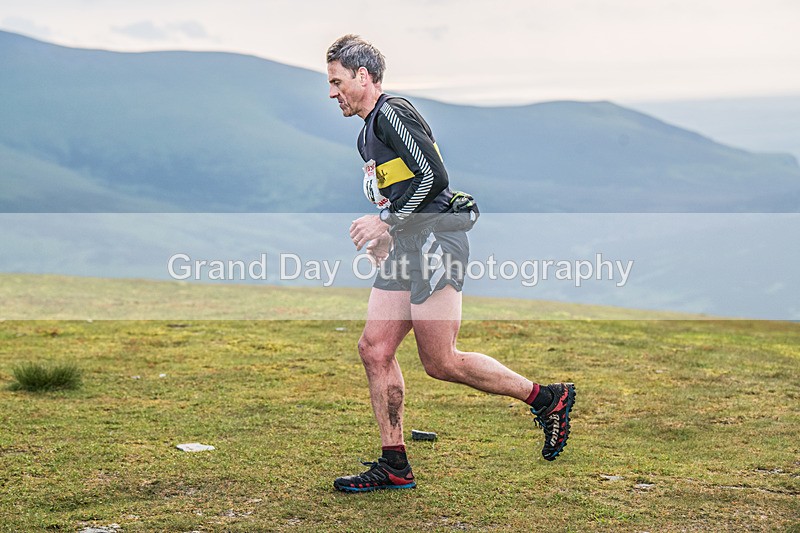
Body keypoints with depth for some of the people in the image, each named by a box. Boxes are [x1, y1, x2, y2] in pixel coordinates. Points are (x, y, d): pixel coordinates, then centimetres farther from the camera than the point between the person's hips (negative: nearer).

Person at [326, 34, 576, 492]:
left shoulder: (392, 113, -8)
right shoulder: (368, 136, 22)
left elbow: (433, 176, -18)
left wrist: (386, 222, -16)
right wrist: (385, 238, 15)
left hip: (435, 240, -10)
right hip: (407, 249, 10)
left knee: (440, 363, -9)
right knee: (375, 350, 2)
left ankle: (548, 398, 5)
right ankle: (394, 467, 7)